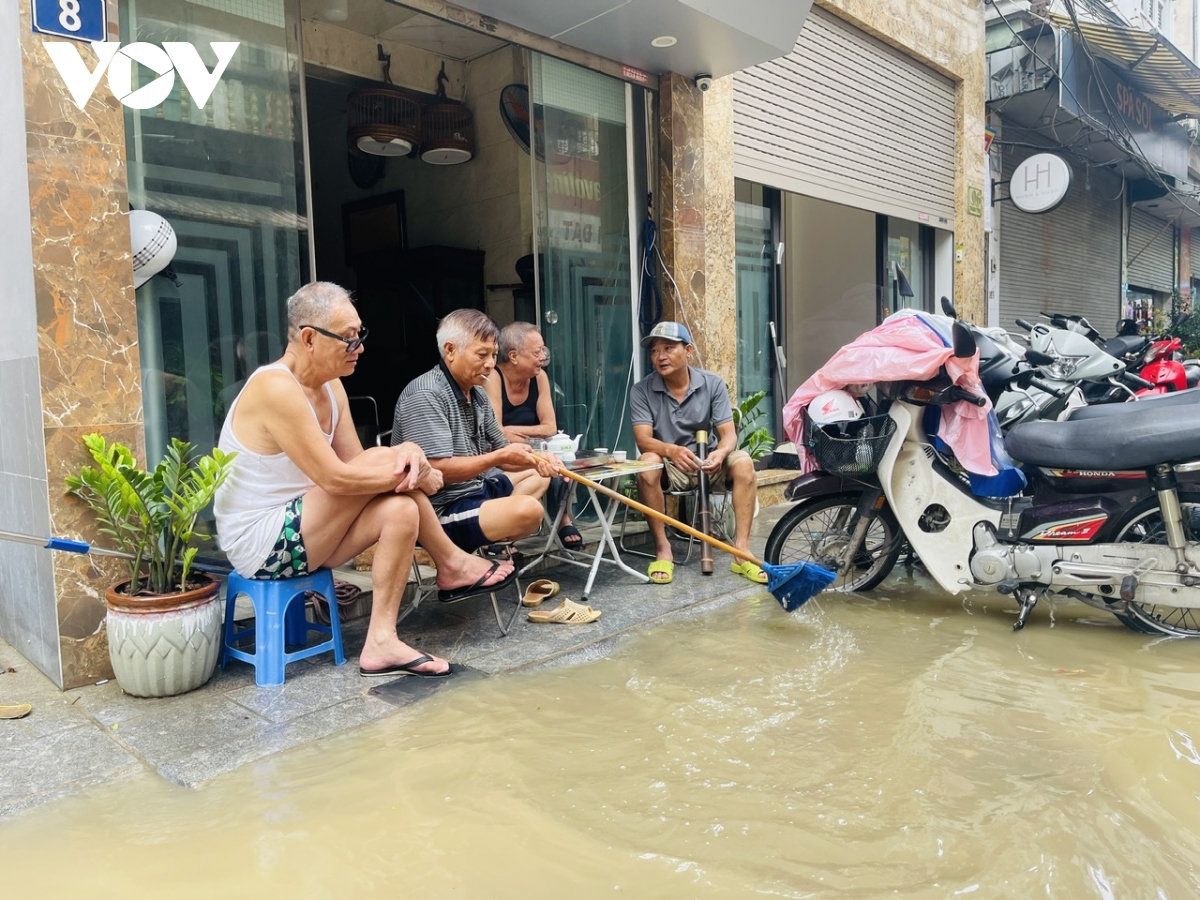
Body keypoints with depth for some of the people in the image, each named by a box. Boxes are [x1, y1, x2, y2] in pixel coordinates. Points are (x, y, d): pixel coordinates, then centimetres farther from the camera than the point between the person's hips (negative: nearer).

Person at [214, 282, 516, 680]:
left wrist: (407, 453, -20)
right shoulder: (276, 388, -24)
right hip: (260, 545, -9)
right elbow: (336, 479, -28)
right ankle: (452, 565, -4)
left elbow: (355, 464, 3)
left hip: (297, 533, 9)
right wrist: (419, 477, -18)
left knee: (401, 509, -14)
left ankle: (382, 642, -7)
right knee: (383, 462, -21)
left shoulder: (330, 386, 5)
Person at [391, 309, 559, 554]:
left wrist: (534, 458, -6)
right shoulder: (426, 396, -20)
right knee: (529, 510, -28)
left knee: (538, 475, 25)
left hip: (475, 489, 11)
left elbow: (499, 449, 15)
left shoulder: (477, 393, 9)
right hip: (440, 510, -11)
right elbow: (438, 469, -26)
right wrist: (501, 457, -21)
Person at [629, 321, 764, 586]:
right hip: (669, 468, -1)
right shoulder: (642, 391, -8)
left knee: (743, 462, -26)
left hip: (707, 464, 2)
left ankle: (741, 549, -24)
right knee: (648, 463, -34)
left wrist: (720, 453, -34)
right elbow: (643, 440, -18)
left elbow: (729, 433, -9)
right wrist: (672, 450, -41)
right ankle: (662, 549, -22)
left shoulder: (713, 384, -4)